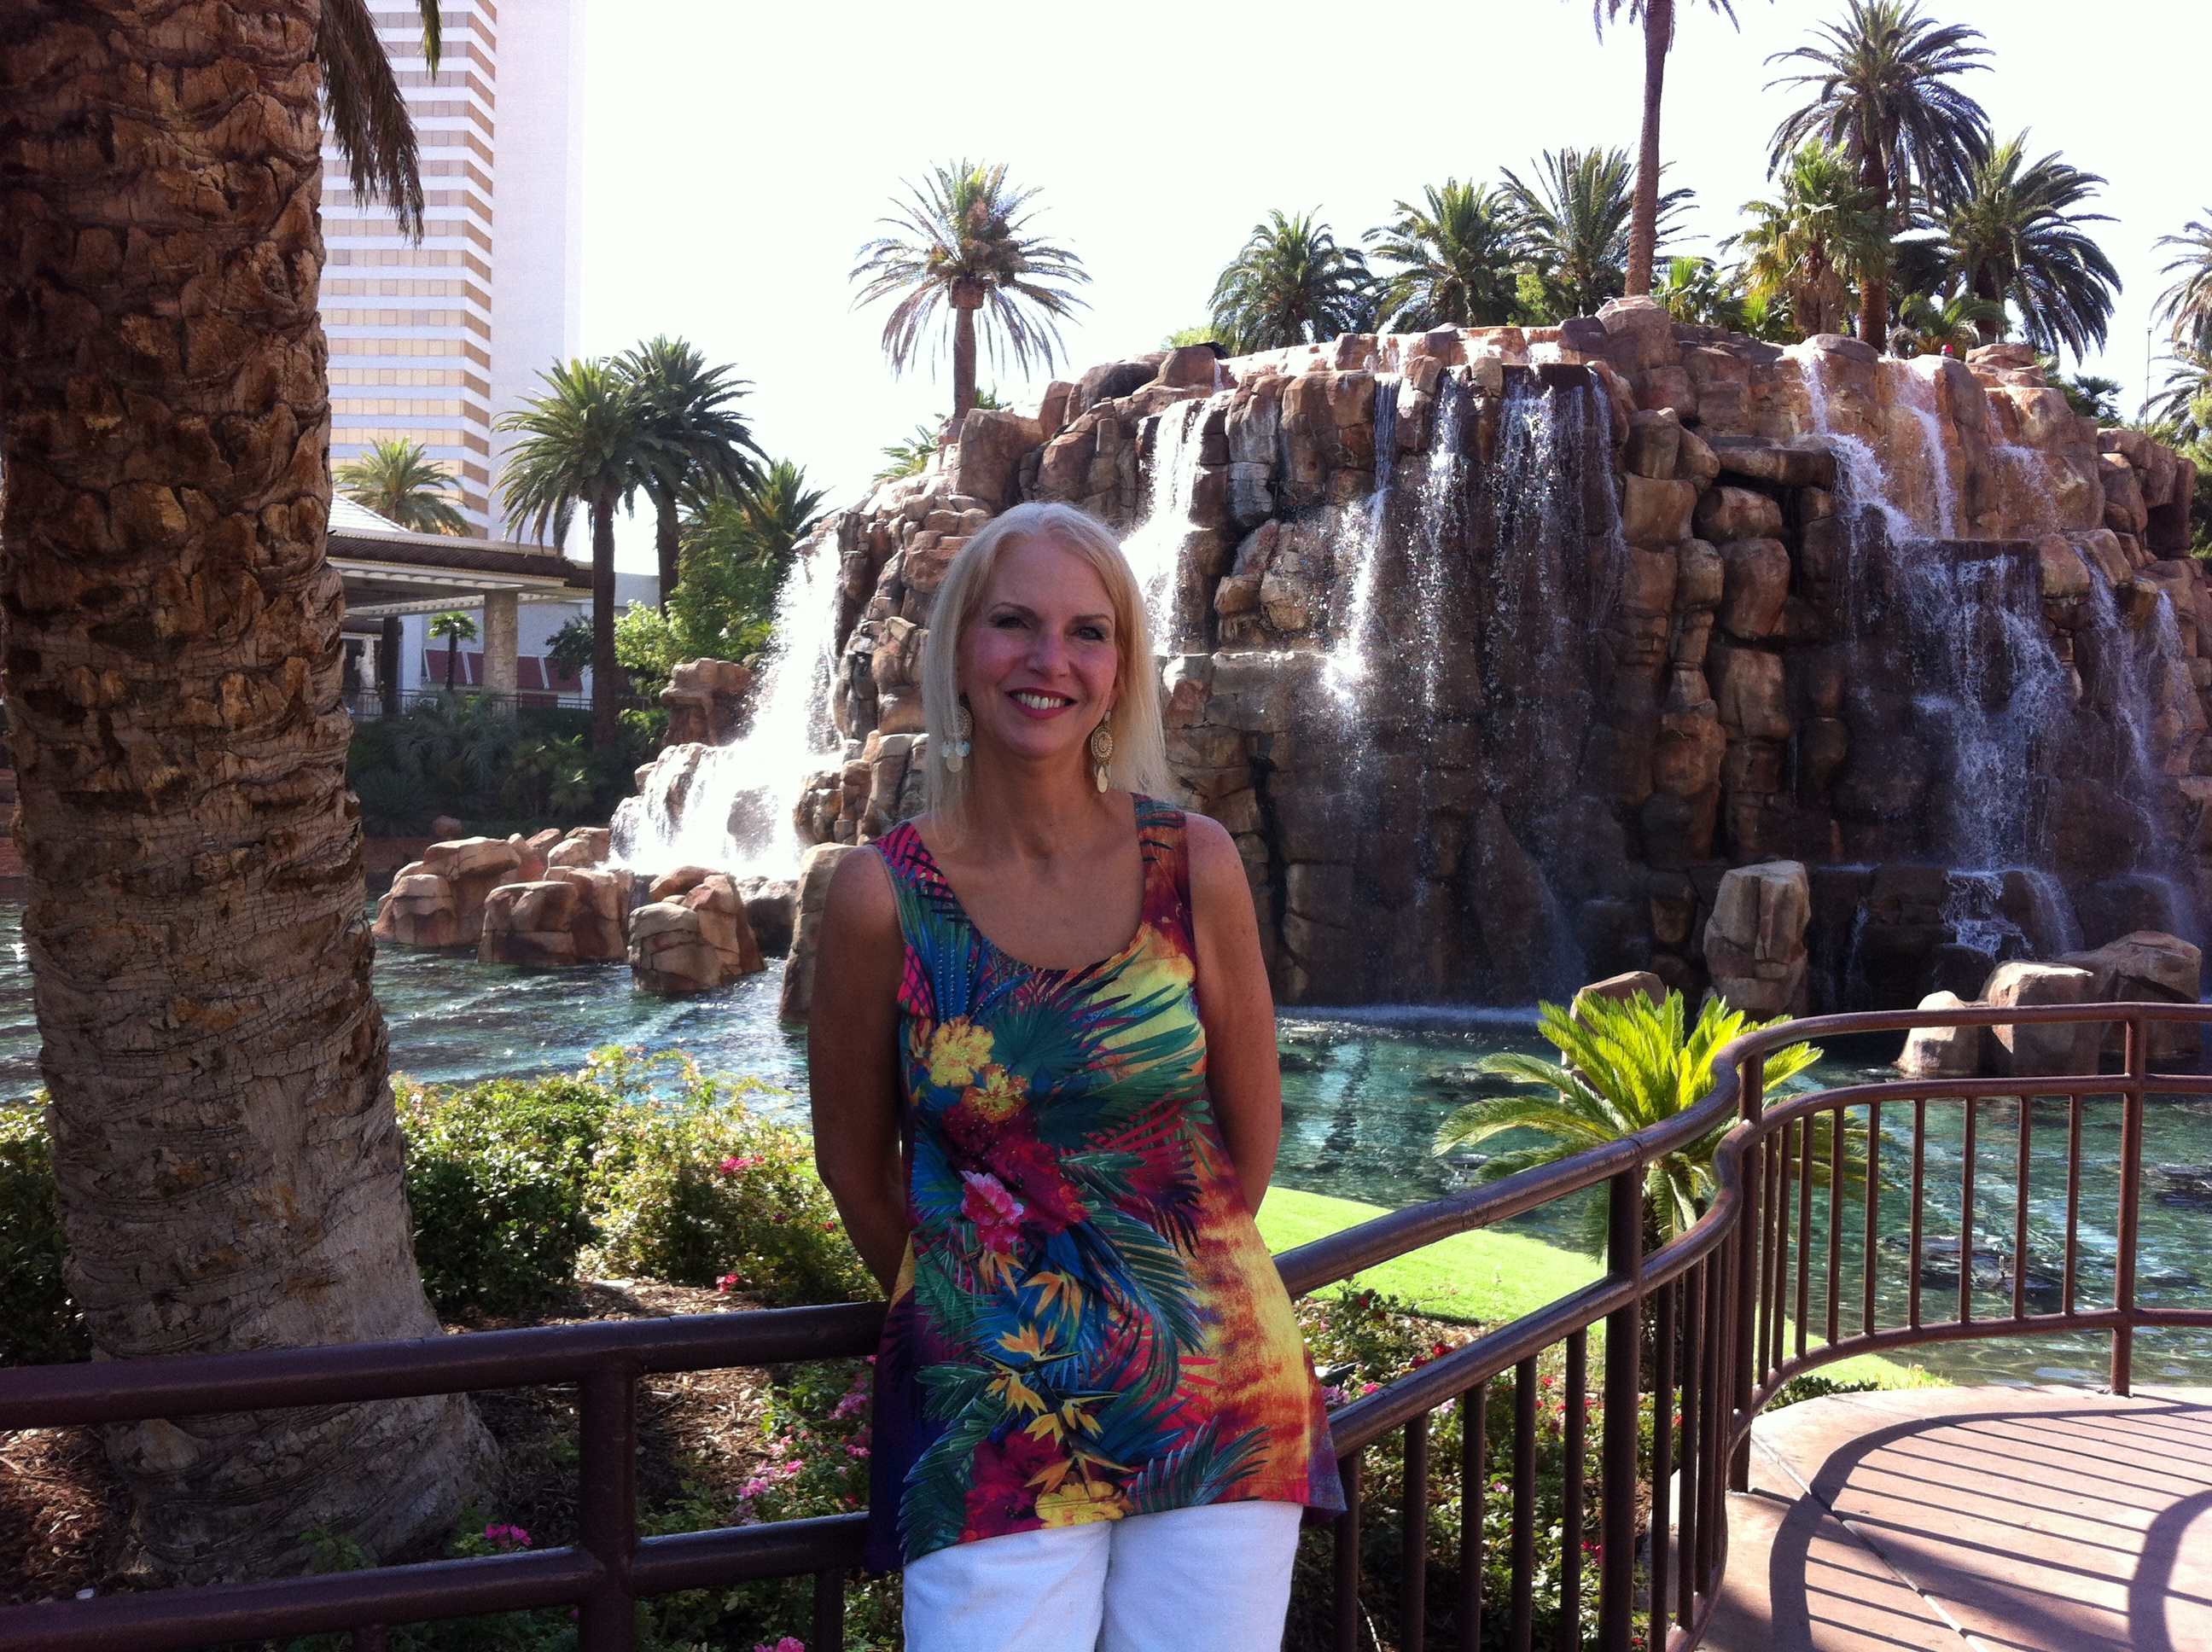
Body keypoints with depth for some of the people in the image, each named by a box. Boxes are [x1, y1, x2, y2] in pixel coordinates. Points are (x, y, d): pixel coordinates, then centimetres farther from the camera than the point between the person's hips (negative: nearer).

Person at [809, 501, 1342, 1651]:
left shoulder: (1194, 865, -6)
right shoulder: (883, 896, -9)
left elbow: (1251, 1128, 6)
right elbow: (856, 1167, 4)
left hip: (1214, 1394, 2)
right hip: (989, 1416, -1)